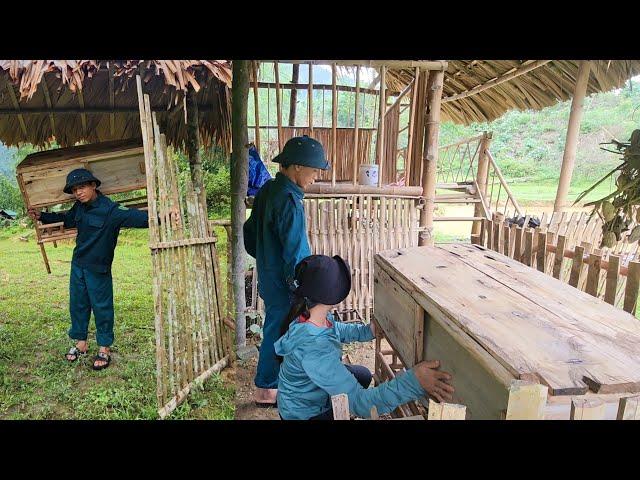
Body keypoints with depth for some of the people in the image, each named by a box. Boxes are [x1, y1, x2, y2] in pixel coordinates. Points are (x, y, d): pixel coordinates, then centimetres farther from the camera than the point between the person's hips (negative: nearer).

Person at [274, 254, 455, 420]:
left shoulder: (308, 312, -18)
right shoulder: (314, 350, -43)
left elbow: (335, 330, 6)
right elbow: (359, 403, -41)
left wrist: (367, 331, -6)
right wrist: (413, 382, -49)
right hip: (305, 414, -7)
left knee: (364, 375, 22)